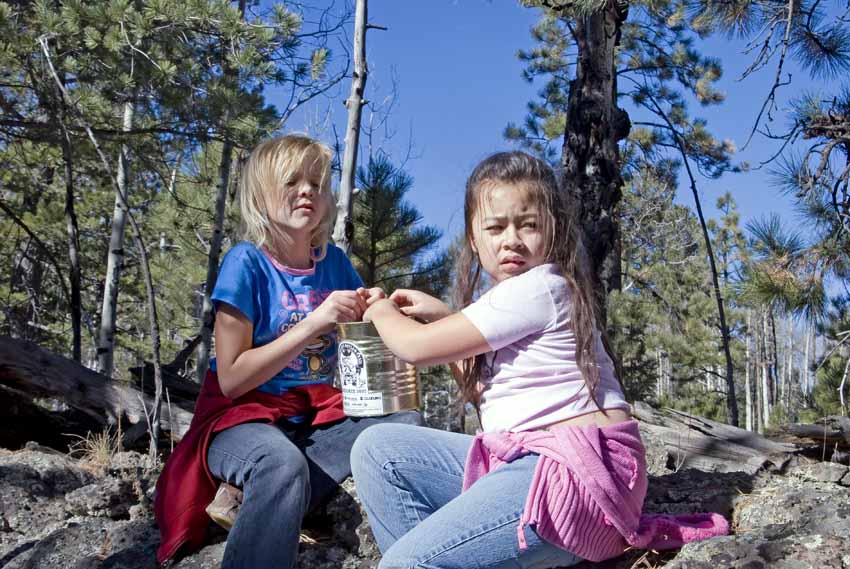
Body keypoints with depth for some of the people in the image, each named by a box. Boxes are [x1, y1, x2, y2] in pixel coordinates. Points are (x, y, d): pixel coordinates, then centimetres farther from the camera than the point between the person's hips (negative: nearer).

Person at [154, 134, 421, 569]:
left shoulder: (333, 261, 4)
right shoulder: (247, 263, -10)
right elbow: (231, 379, -15)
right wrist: (313, 323, -22)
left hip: (317, 418, 6)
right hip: (244, 418, -6)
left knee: (405, 424, -20)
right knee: (283, 462, -38)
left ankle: (278, 504, -17)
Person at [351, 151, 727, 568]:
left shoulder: (538, 287, -14)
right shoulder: (513, 298, 16)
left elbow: (417, 347, -10)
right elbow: (486, 392, 23)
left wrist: (382, 310, 12)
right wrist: (443, 317, 16)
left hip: (572, 468, -10)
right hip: (522, 461, 10)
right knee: (379, 448, 5)